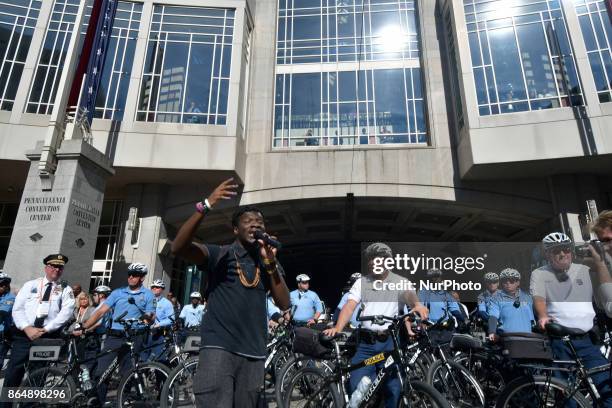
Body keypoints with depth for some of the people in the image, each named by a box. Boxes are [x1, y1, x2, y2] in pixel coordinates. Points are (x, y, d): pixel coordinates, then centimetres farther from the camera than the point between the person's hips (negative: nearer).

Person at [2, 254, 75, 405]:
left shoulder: (66, 289, 4)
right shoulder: (30, 285, 9)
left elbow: (66, 312, -7)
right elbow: (17, 309, 2)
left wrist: (45, 329, -16)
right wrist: (27, 328, -12)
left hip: (47, 338, -1)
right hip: (23, 334, 1)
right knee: (13, 373, 1)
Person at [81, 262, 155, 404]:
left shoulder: (148, 295, 3)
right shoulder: (118, 292, 8)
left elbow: (150, 316, 0)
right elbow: (101, 311, 4)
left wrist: (148, 317, -24)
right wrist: (84, 327, -6)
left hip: (134, 339, -2)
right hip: (113, 337, 2)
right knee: (101, 372, 0)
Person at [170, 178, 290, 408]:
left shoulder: (268, 262, 13)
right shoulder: (219, 254, 2)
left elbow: (284, 304, 2)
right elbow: (178, 247, -16)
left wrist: (270, 262, -10)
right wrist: (206, 206, -28)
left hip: (254, 353, 5)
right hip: (219, 347, -4)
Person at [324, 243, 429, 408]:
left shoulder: (400, 282, 4)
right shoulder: (361, 282, 8)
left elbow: (409, 294, -17)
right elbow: (349, 306, -3)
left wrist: (417, 304, -42)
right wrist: (337, 328, -19)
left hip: (390, 342, -1)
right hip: (366, 342, 2)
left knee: (393, 387, 1)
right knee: (357, 386, 0)